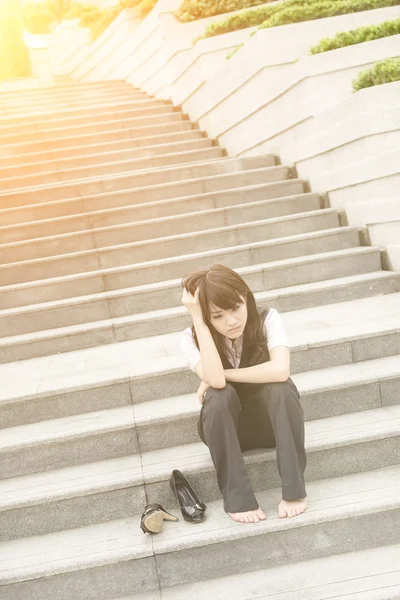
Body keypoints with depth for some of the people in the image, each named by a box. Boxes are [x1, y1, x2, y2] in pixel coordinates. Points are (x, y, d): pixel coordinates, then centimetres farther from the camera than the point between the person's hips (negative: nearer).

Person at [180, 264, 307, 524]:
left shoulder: (267, 319, -19)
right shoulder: (192, 338, -17)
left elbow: (280, 371, -35)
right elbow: (216, 380, -36)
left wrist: (223, 375, -28)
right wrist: (198, 319, -36)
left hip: (271, 420, 0)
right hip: (227, 429, 1)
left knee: (280, 387, -33)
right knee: (220, 395, -33)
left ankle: (294, 488, -23)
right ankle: (238, 497, -25)